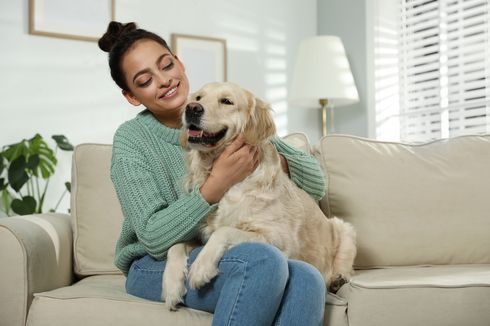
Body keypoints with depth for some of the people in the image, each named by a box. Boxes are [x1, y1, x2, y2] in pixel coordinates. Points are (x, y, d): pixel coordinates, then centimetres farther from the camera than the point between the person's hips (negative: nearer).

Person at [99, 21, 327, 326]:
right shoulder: (131, 139, -5)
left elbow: (316, 183, 3)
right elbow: (154, 237, -14)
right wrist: (218, 184, -24)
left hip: (233, 259, 3)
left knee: (306, 280, -30)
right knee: (261, 259, -33)